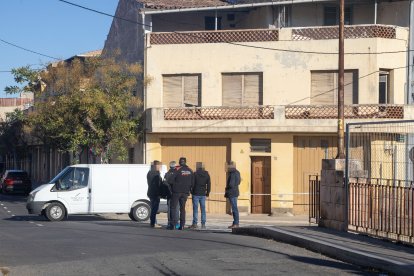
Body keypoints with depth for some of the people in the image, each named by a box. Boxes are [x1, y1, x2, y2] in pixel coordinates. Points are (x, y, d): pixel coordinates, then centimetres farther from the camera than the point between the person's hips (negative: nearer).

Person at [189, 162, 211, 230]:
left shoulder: (195, 174, -8)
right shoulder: (206, 174, 5)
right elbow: (209, 184, 8)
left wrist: (191, 191, 5)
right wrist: (207, 192, 15)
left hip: (196, 193, -4)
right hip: (203, 194, 4)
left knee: (195, 209, -1)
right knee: (203, 209, 7)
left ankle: (195, 223, -4)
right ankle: (203, 224, 5)